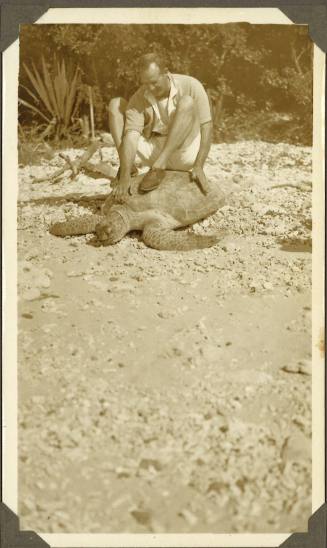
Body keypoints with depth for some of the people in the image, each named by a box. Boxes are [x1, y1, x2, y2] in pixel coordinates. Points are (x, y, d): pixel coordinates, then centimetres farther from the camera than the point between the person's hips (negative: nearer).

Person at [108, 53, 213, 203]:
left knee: (187, 102, -29)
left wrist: (198, 167, -26)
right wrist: (125, 177, -37)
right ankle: (125, 167, -15)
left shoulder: (190, 86, -15)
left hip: (185, 154, -2)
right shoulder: (139, 99, -12)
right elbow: (131, 137, -23)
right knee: (115, 105, -7)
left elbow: (206, 127, -16)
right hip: (154, 152, 3)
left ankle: (158, 167, -33)